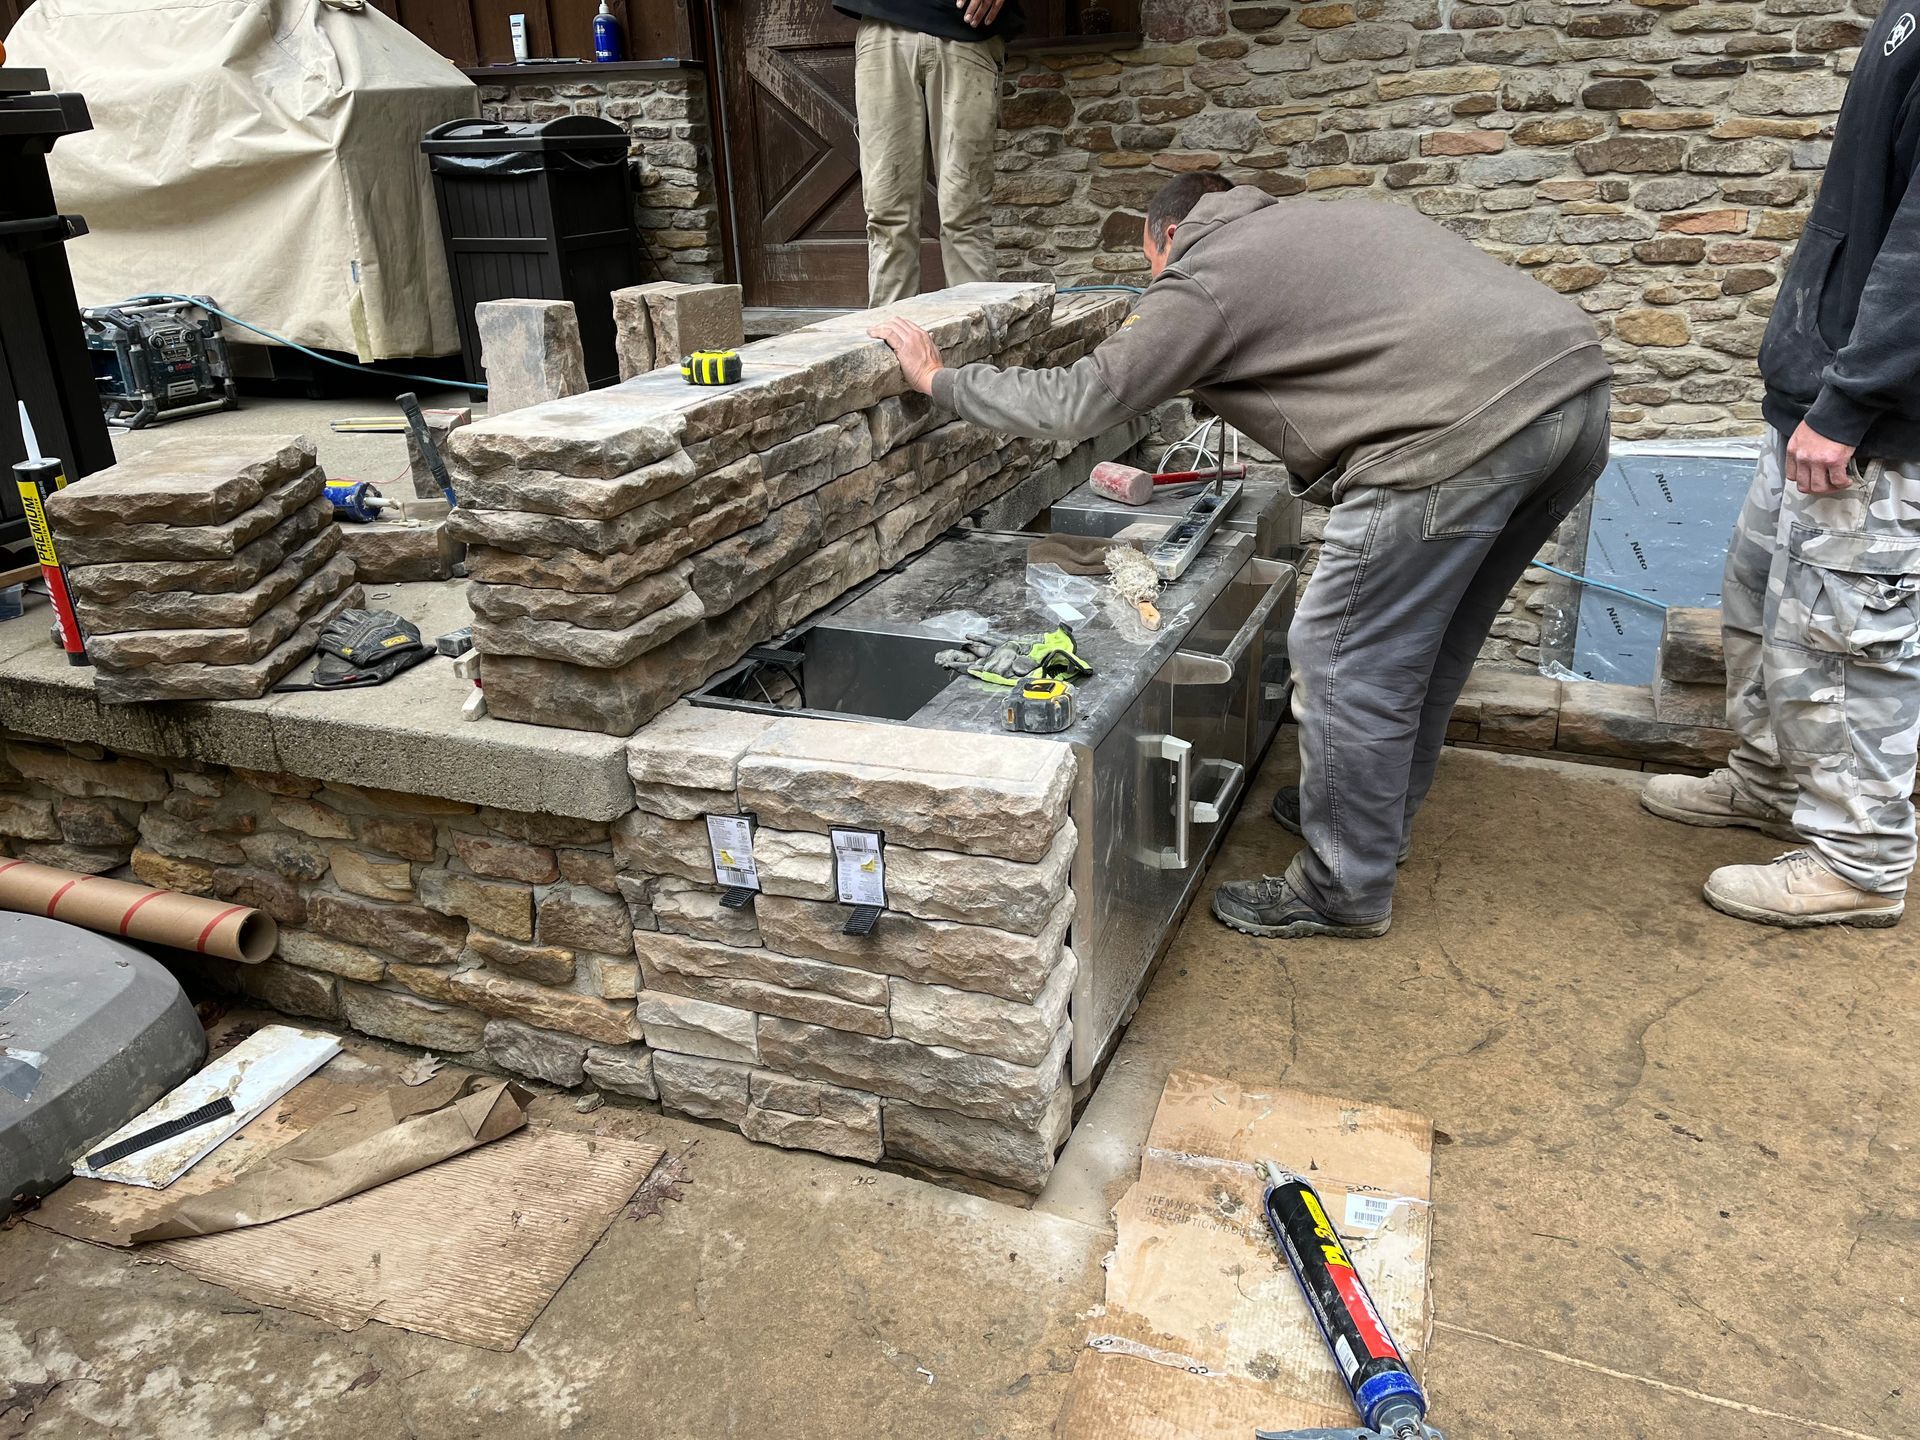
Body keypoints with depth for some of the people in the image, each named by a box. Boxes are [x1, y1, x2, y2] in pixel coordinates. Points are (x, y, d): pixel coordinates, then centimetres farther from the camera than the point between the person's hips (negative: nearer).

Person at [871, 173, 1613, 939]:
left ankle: (1345, 891, 16)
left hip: (1467, 427, -10)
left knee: (1342, 658, 2)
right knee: (1427, 637, 23)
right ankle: (1381, 812, 42)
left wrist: (940, 378, 12)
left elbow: (1072, 403, 0)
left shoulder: (1200, 279, 4)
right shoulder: (1323, 218, 29)